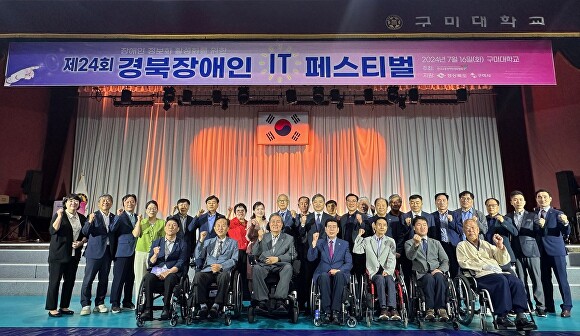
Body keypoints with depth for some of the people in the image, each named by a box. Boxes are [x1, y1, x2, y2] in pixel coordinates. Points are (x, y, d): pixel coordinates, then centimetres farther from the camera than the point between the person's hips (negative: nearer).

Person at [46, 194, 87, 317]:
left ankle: (64, 307, 19)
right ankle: (52, 308, 7)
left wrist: (81, 242, -2)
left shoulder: (82, 218, 11)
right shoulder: (59, 215, -2)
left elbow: (86, 234, 16)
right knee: (54, 281, 0)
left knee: (70, 281, 8)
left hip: (74, 255, 5)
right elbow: (52, 231, -14)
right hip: (58, 254, -5)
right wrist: (59, 217, -23)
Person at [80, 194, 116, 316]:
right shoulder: (94, 215, -1)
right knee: (88, 279, -3)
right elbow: (85, 232, -8)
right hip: (94, 251, -4)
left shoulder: (114, 217, 11)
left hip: (108, 252, 4)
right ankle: (85, 305, 5)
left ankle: (99, 303, 20)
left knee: (104, 279, 10)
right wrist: (90, 221, -25)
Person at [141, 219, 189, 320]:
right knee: (148, 278, -31)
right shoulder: (156, 243, 17)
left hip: (173, 273, -2)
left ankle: (166, 309, -28)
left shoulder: (182, 244, 10)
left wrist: (168, 272, -15)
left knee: (169, 278, -36)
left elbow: (180, 263, 0)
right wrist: (155, 255, -11)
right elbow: (150, 263, 11)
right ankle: (148, 310, -28)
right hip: (156, 271, 2)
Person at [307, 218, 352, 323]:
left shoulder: (344, 244, 15)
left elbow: (349, 263, 7)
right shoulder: (319, 243, 14)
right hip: (323, 274, 0)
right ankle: (327, 311, -31)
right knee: (324, 276, -36)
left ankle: (336, 310, -33)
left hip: (340, 274, 0)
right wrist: (314, 242, -10)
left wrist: (338, 270, -13)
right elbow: (310, 258, 1)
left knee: (339, 274, -36)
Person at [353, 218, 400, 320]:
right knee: (380, 279, -33)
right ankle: (383, 309, -40)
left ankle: (392, 308, -43)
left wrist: (388, 270, -13)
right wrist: (359, 236, 3)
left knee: (389, 279, -32)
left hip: (387, 271, 1)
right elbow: (356, 251, 2)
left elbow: (392, 259, 5)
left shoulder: (390, 241, 16)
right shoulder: (367, 240, 16)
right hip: (374, 272, -1)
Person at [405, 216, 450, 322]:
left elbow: (446, 261, 15)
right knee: (429, 278, -35)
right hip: (421, 275, -2)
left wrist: (440, 270, -8)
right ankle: (430, 309, -33)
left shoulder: (436, 243, 25)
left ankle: (441, 309, -35)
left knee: (439, 277, -33)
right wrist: (416, 244, -26)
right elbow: (410, 257, -8)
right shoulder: (409, 243, 15)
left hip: (436, 272, 2)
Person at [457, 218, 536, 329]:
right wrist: (483, 266, -11)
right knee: (501, 279, -32)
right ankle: (501, 316, -29)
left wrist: (500, 246, 5)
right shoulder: (462, 245, 15)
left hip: (497, 272, 4)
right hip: (481, 275, -4)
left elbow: (504, 261, 20)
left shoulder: (486, 244, 27)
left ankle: (520, 316, -27)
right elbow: (464, 263, -3)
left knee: (515, 280, -25)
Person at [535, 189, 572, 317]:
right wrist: (539, 226, -15)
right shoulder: (534, 215, 10)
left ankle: (566, 307, 7)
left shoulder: (557, 214, 1)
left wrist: (565, 223, -29)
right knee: (545, 280, 9)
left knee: (562, 279, -2)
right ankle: (549, 307, 19)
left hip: (556, 251, -3)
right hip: (541, 252, 4)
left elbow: (566, 233, -8)